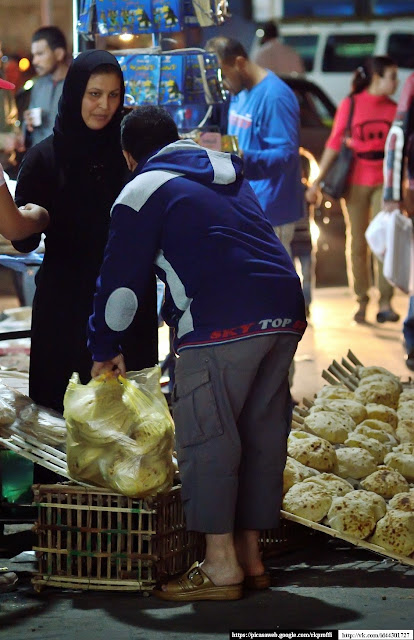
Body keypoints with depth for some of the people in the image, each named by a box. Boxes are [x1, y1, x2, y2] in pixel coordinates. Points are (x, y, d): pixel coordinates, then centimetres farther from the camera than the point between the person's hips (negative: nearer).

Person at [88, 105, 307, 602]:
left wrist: (104, 350, 20)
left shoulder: (142, 191, 6)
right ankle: (250, 555, 16)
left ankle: (220, 565, -3)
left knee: (206, 436, -2)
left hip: (223, 323, -7)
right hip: (284, 313, 7)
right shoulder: (229, 174, 26)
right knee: (262, 433, 11)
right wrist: (175, 311, 47)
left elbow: (120, 279, 7)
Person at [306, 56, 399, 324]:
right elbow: (334, 143, -1)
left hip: (384, 183, 1)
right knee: (358, 245, 5)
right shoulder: (351, 104, -2)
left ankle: (385, 303, -10)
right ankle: (361, 301, 15)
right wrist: (318, 180, -4)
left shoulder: (393, 109, 5)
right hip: (355, 182, -1)